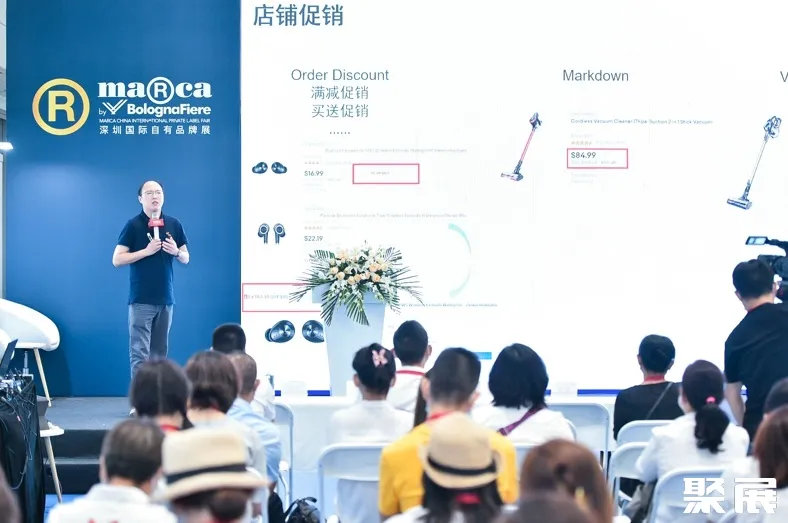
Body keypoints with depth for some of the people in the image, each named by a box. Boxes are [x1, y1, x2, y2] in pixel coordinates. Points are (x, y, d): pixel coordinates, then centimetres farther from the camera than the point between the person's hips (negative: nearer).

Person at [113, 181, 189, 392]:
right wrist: (146, 251, -18)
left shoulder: (174, 224, 8)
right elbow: (117, 259, -8)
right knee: (140, 353, -6)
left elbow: (186, 258, 14)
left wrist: (176, 252, -9)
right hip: (141, 299, -4)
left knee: (160, 352, 9)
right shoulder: (133, 225, -4)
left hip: (166, 298, 4)